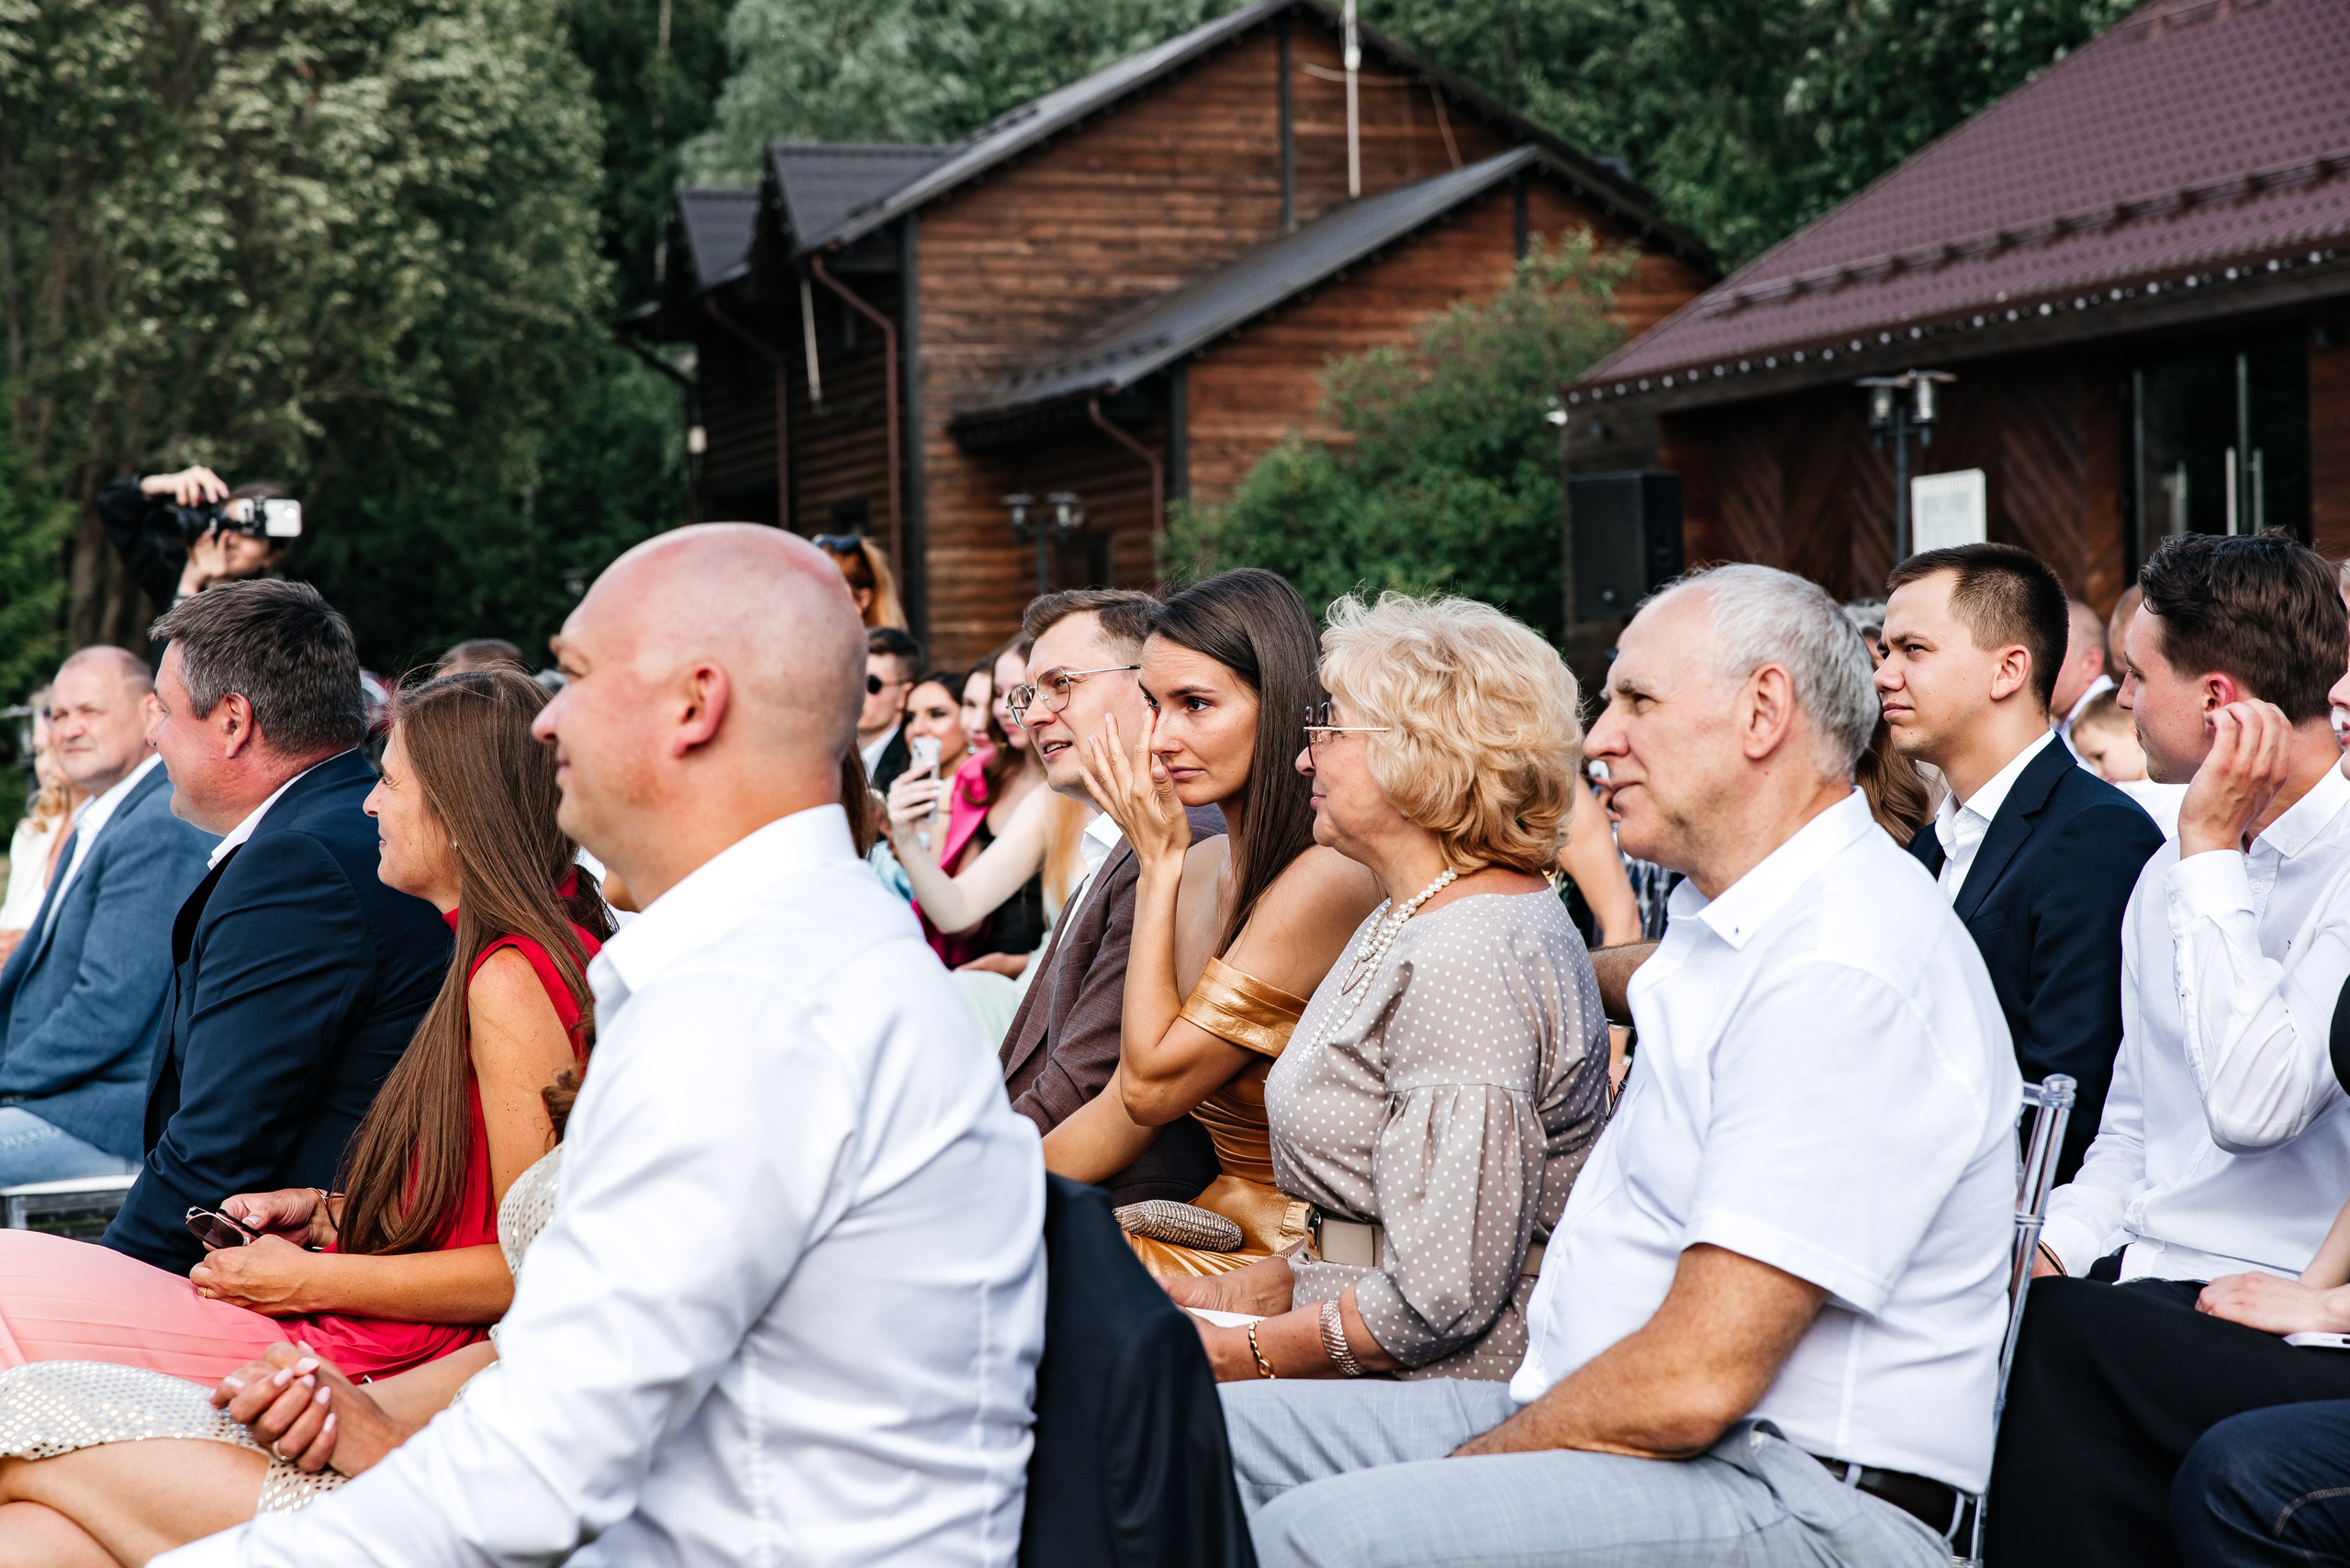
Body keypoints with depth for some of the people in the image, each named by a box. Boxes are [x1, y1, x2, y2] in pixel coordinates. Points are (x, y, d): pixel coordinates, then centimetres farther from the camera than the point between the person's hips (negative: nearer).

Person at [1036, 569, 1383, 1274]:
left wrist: (1156, 864, -10)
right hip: (1217, 1228, 7)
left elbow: (1153, 1084, -15)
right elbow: (1124, 1108, 11)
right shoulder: (1198, 866, 8)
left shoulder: (1326, 878, -19)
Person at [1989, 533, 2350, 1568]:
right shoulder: (2173, 875, 16)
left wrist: (2213, 853, -16)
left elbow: (2252, 1104, -24)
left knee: (2055, 1342, -32)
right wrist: (2051, 1249, 0)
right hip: (2139, 1279, 7)